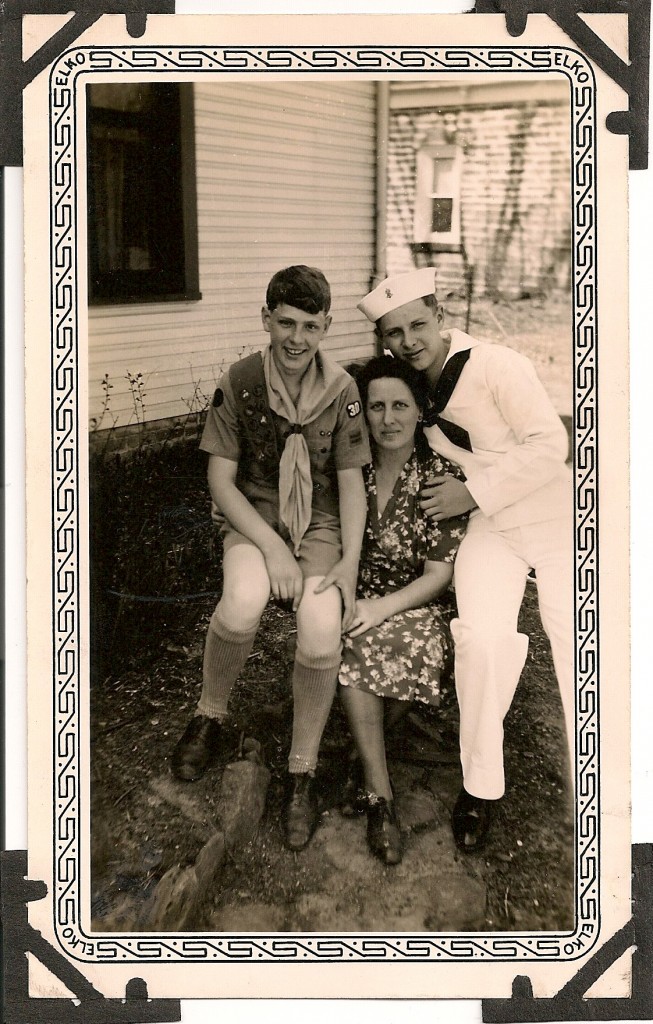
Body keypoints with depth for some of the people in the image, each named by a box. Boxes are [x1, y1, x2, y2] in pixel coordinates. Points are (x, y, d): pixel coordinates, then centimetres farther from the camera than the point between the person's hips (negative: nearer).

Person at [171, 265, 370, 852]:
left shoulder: (341, 390, -3)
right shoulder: (240, 382, -6)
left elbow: (351, 481, 0)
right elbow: (221, 479, -5)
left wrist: (350, 560, -14)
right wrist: (272, 546, -17)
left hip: (320, 522, 1)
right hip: (254, 516, 0)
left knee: (323, 633, -28)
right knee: (243, 604, -34)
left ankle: (302, 771, -5)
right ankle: (209, 717, -3)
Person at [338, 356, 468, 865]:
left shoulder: (441, 474, -9)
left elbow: (439, 573, -10)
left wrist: (380, 609, -22)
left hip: (420, 608, -3)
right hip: (359, 601, 3)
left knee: (362, 649, -33)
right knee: (351, 648, -31)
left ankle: (367, 747, -2)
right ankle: (381, 797, -24)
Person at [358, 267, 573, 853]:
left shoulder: (495, 366, -17)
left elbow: (548, 443, -20)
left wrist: (474, 493, -19)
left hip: (556, 516, -3)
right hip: (490, 528, 3)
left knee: (579, 645, -8)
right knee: (483, 638, -20)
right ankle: (481, 787, -3)